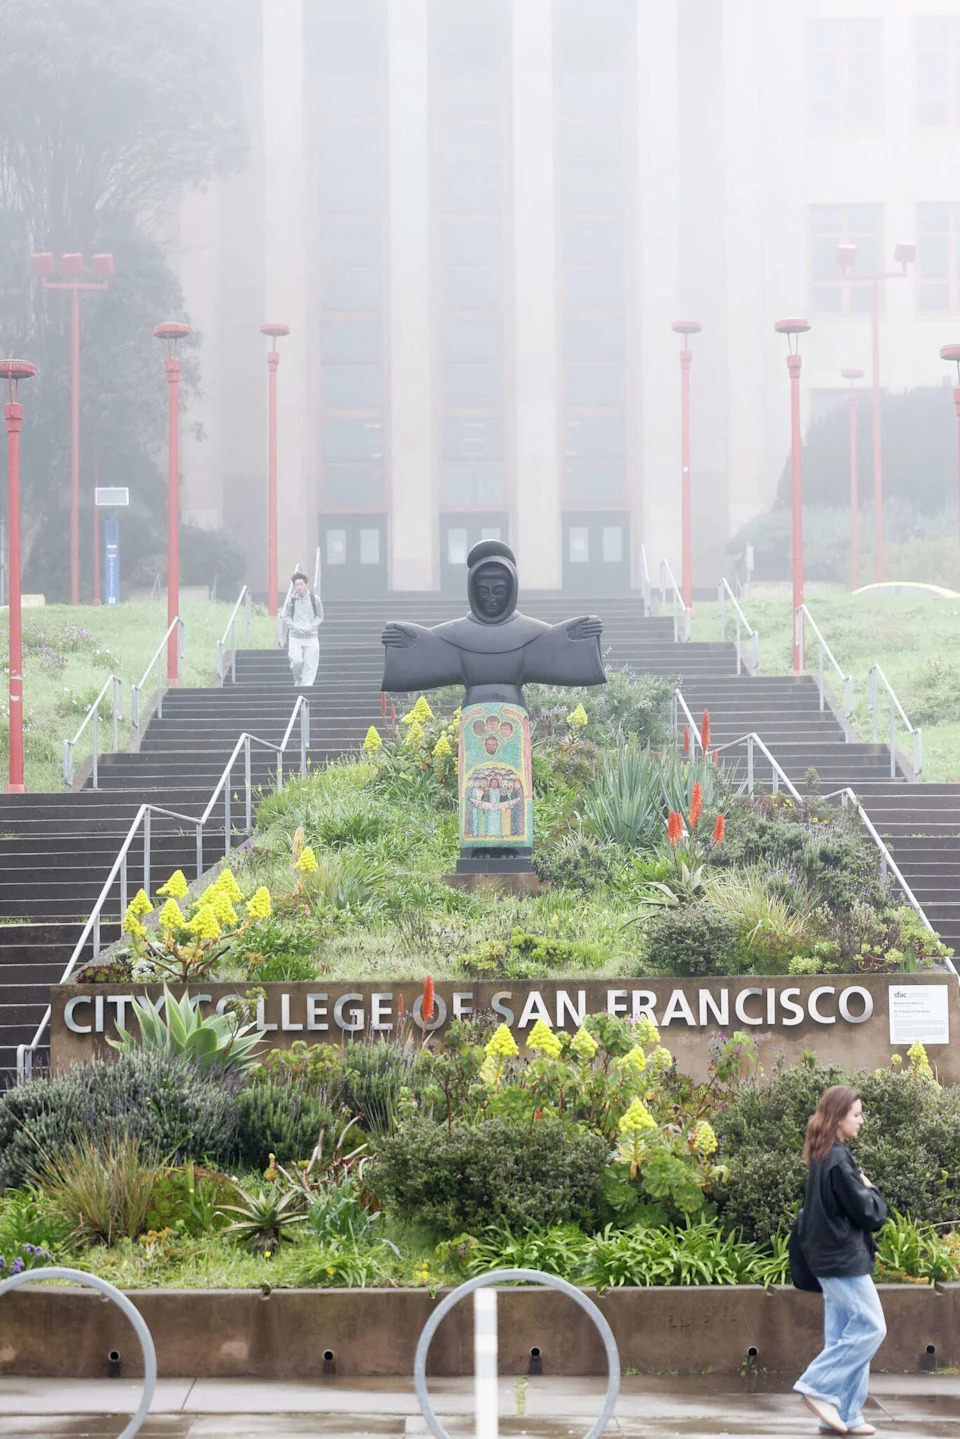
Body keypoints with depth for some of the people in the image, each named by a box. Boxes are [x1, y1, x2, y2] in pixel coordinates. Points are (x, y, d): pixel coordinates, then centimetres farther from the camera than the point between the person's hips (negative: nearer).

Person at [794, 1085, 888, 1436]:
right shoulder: (838, 1161, -19)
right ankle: (819, 1387, -7)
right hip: (845, 1259, -10)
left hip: (830, 1258, 10)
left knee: (843, 1333, 10)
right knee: (870, 1327, -6)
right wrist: (872, 1190, 3)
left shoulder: (822, 1157, 12)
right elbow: (869, 1212, -16)